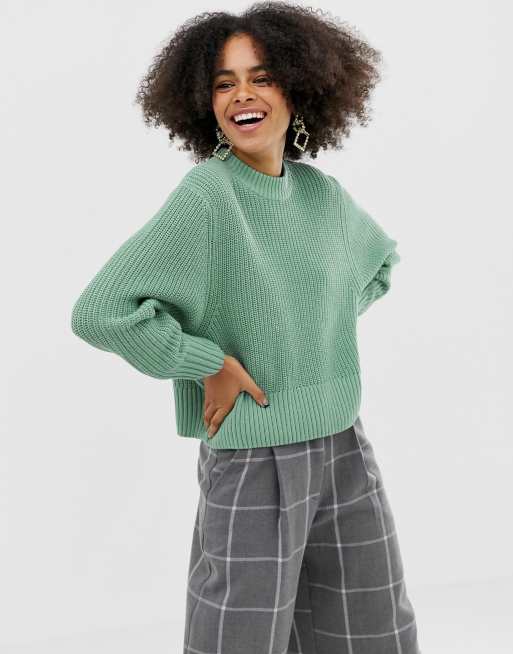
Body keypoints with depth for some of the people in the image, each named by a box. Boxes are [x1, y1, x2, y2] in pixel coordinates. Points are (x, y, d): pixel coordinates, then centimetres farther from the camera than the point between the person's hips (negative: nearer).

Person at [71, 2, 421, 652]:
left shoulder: (322, 192, 3)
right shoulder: (205, 196, -16)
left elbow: (377, 261, 25)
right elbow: (99, 312, -24)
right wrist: (210, 365, -18)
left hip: (343, 448, 6)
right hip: (252, 459, -6)